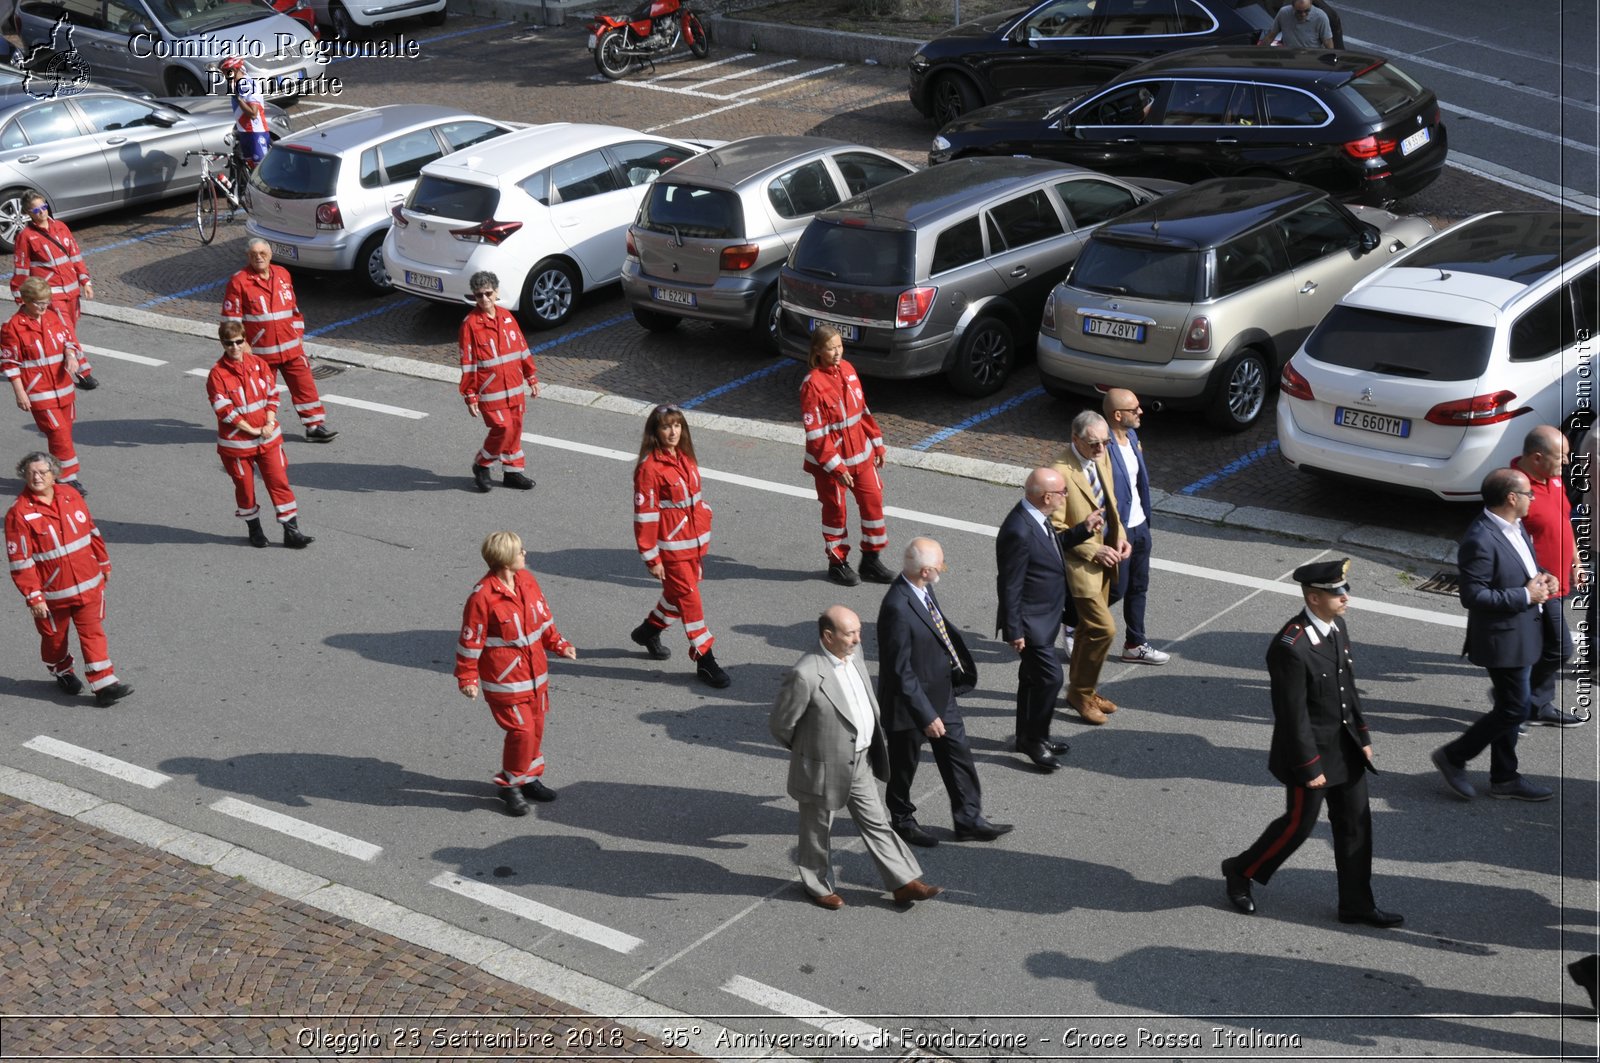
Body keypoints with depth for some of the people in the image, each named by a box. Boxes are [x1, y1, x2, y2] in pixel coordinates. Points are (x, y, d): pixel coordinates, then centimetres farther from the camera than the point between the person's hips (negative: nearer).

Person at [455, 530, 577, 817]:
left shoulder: (527, 581, 0)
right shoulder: (482, 597, -22)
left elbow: (543, 618, 15)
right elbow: (471, 640, -15)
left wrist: (558, 644, 10)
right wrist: (468, 678, -11)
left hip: (536, 674, 8)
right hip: (504, 680, -8)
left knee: (536, 727, 16)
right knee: (521, 730, -8)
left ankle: (529, 778, 35)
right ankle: (510, 785, 11)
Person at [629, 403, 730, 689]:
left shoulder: (685, 458, 7)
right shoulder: (649, 468, -18)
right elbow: (645, 515, -17)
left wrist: (702, 535, 18)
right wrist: (651, 558, -16)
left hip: (693, 543, 8)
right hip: (670, 547, -8)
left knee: (679, 593, 20)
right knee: (688, 598, -4)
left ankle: (649, 630, 44)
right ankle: (704, 660, 3)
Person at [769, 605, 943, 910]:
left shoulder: (852, 656, -3)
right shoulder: (806, 675, -29)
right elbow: (780, 724, -18)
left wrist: (872, 747, 14)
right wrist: (808, 749, -2)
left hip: (860, 763, 7)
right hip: (824, 769, -7)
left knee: (877, 823, 15)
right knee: (817, 831, 15)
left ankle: (904, 883, 24)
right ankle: (819, 886, 36)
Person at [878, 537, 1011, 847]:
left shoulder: (922, 589, -7)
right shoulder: (898, 609, -34)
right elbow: (901, 671, -29)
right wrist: (926, 715, -25)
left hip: (942, 692, 8)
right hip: (910, 701, -8)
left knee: (958, 755, 17)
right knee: (904, 765, 16)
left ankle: (968, 820, 31)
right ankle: (902, 821, 38)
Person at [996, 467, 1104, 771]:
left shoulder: (1037, 518, -1)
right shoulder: (1019, 532, -30)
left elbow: (1052, 546, 19)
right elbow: (1010, 586, -25)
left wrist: (1083, 530, 8)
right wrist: (1014, 631, -20)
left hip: (1044, 616, 10)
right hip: (1030, 621, -10)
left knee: (1032, 676, 21)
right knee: (1050, 677, -7)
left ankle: (1027, 737, 35)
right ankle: (1035, 740, 10)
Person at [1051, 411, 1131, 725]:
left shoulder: (1101, 458, 3)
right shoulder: (1061, 472, -24)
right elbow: (1056, 528, -20)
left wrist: (1119, 536, 1)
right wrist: (1093, 551, -20)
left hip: (1103, 556, 8)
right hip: (1080, 561, -8)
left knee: (1090, 627, 18)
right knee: (1104, 628, -9)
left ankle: (1081, 689, 33)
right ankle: (1081, 691, 9)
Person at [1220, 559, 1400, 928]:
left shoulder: (1337, 626, 0)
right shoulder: (1290, 647, -27)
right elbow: (1293, 714, -23)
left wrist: (1362, 736, 13)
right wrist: (1309, 766, -19)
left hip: (1345, 747, 8)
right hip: (1311, 749, -8)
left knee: (1356, 823, 12)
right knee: (1299, 824, 7)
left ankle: (1356, 904, 24)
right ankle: (1240, 871, 30)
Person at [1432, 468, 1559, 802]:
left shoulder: (1514, 526, 4)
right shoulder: (1481, 541, -26)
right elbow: (1473, 596, -27)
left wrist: (1542, 577, 0)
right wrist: (1526, 595, -23)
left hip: (1522, 633, 10)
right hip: (1503, 639, -10)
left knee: (1510, 707, 18)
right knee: (1516, 708, -2)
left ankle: (1504, 778, 31)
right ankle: (1453, 757, 13)